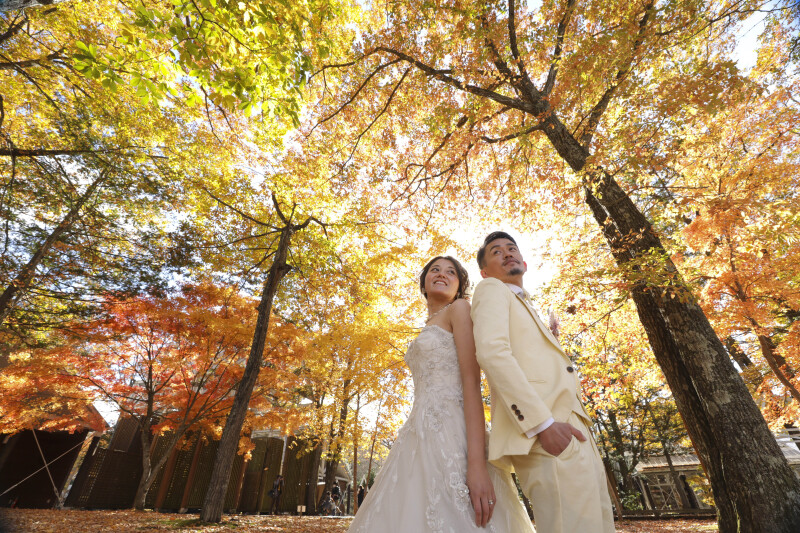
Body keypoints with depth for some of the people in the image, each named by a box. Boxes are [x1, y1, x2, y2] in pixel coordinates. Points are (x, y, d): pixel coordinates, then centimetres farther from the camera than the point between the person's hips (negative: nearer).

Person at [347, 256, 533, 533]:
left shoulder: (460, 308, 0)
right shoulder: (427, 329, 23)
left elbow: (472, 382, -12)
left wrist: (477, 463, -21)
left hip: (451, 431, -7)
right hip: (421, 437, 8)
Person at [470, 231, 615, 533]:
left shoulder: (526, 308, 31)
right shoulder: (491, 290, 3)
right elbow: (491, 351, -15)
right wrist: (542, 423, -21)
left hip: (572, 434, 9)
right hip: (547, 434, -9)